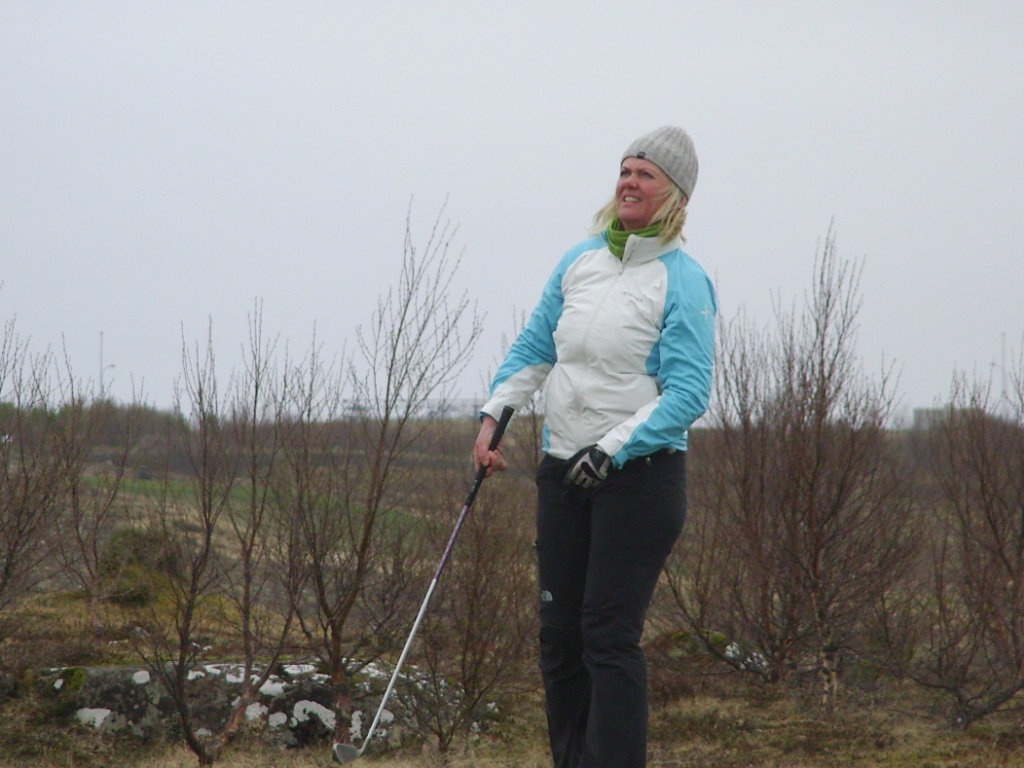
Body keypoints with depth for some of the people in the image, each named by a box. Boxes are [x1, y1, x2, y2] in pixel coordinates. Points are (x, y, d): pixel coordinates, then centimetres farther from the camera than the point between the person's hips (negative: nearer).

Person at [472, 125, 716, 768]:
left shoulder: (682, 280, -9)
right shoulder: (579, 262, 10)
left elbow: (688, 392, -14)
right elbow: (535, 348, 20)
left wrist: (615, 448, -22)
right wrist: (495, 413, 5)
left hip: (641, 473, -6)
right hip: (564, 470, 6)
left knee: (609, 633, -11)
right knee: (559, 630, 8)